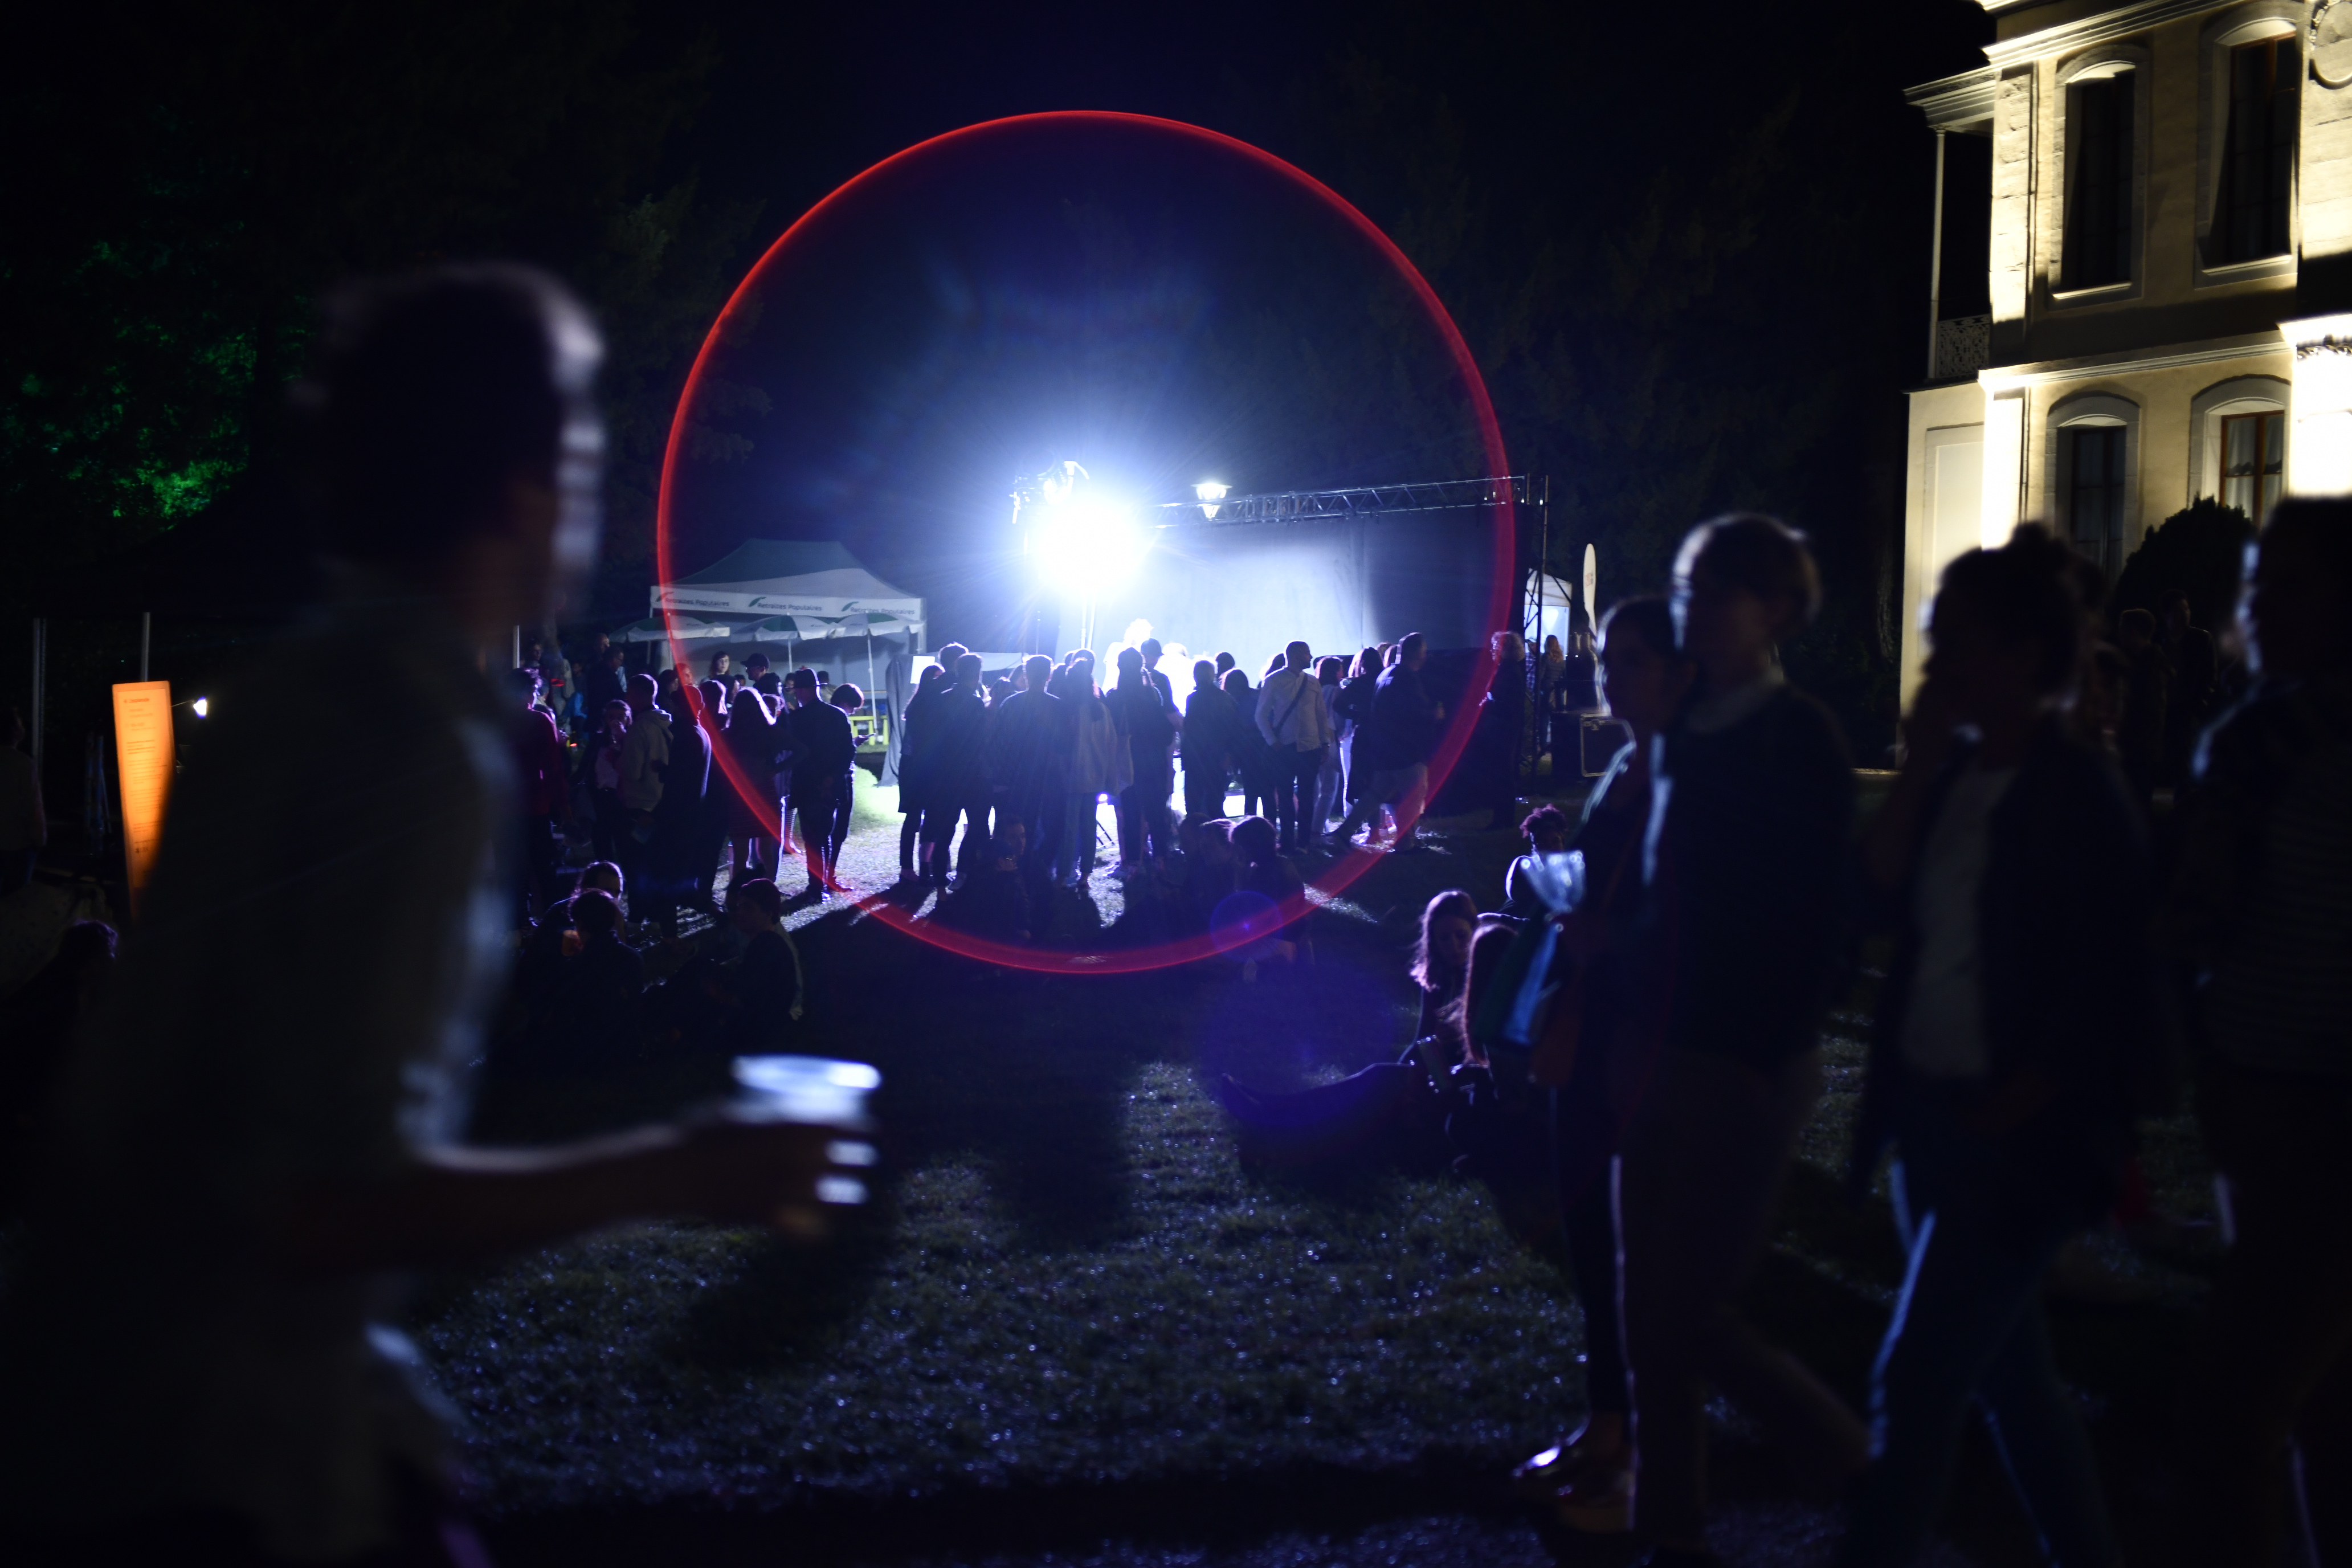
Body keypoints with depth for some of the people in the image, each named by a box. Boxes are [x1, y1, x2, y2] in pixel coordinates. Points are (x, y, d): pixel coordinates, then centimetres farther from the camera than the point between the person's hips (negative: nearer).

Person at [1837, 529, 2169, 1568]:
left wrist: (2004, 1117, -16)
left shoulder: (2079, 796, -13)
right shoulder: (1955, 773, 9)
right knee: (2008, 1371, 17)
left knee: (1915, 1384, -9)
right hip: (1931, 1112, 8)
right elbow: (1882, 892, 0)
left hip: (2017, 1134, -8)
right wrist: (1920, 768, -6)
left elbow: (2097, 995, -14)